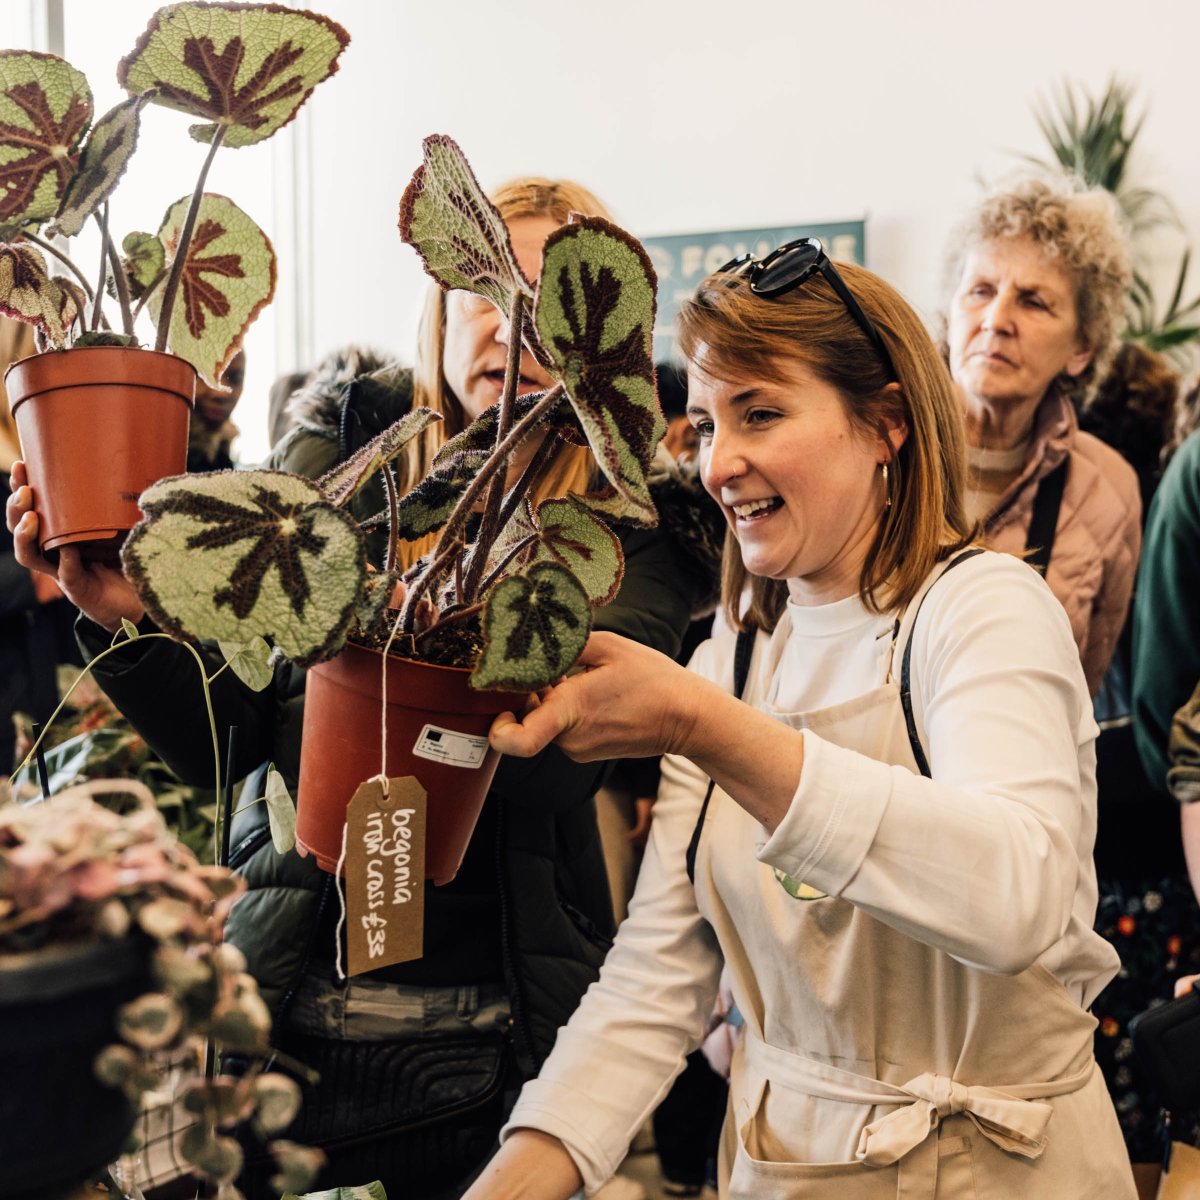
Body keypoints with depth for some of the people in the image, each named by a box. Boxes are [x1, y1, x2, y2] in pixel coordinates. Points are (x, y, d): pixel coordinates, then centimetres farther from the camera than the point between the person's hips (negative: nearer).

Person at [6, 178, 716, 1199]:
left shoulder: (635, 517, -4)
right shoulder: (340, 441, 0)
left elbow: (553, 768, -20)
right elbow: (219, 744, -3)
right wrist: (132, 620, -20)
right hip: (283, 1014, 2)